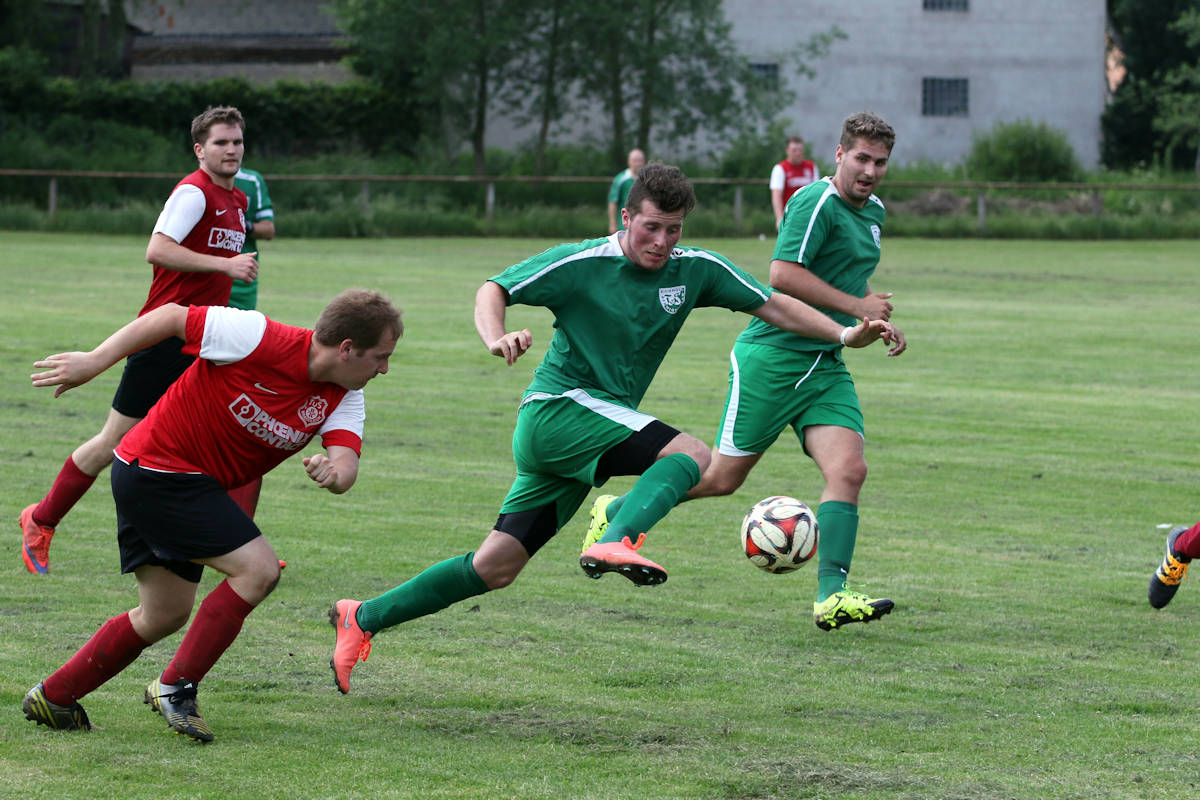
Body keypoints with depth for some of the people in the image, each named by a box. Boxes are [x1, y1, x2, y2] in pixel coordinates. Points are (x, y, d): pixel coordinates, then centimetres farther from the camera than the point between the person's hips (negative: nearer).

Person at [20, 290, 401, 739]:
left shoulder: (344, 398, -4)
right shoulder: (260, 338, -24)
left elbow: (347, 461, -17)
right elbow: (171, 317, -15)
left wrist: (334, 473, -42)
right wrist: (93, 362, -14)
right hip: (159, 471, -9)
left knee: (165, 616, 17)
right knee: (259, 568, -15)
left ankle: (53, 698, 29)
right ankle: (176, 687, -7)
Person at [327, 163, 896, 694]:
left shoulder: (696, 270, 4)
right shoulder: (580, 264, -10)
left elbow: (774, 306, 8)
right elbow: (493, 290, -5)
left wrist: (845, 335, -4)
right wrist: (496, 339, -26)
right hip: (557, 410, -6)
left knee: (494, 569, 4)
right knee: (692, 453, -24)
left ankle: (365, 619, 10)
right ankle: (617, 543, -44)